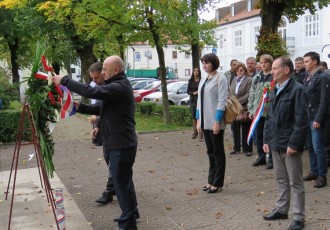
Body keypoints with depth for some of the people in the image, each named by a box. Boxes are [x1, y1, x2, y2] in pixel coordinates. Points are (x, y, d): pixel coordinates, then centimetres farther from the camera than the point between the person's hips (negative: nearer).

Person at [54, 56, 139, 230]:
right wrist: (81, 107, 1)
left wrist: (64, 80, -23)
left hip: (121, 144, -11)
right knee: (123, 179, 21)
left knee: (121, 181, -5)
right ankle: (131, 212, 37)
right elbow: (102, 108, 16)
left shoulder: (120, 86, -19)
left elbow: (92, 92, -30)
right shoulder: (116, 85, 16)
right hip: (118, 142, 11)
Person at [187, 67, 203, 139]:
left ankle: (201, 132, -2)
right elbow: (188, 91, 8)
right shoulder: (191, 81, 8)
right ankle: (195, 132, 13)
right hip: (193, 100, 3)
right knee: (194, 117, 6)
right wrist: (193, 93, -9)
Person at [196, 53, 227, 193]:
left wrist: (217, 121, -18)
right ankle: (211, 180, 22)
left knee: (218, 152, 3)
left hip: (215, 122, -7)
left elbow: (222, 101, -14)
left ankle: (217, 183, 11)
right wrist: (198, 120, 11)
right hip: (205, 122, 7)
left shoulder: (220, 79, -8)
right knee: (210, 152, 13)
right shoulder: (203, 79, 13)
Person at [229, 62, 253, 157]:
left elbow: (248, 94, -14)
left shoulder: (249, 80, -6)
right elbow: (230, 92, 16)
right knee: (235, 129, 12)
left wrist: (238, 101, -19)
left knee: (246, 130, 3)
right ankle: (236, 148, 23)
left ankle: (247, 149, 11)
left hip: (244, 109, -6)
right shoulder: (234, 80, 15)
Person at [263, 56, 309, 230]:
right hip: (276, 144, 7)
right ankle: (281, 209, 32)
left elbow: (302, 121, -16)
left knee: (295, 182, 4)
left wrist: (294, 144, -19)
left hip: (290, 145, -7)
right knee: (281, 180, 18)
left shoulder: (297, 90, -12)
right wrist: (266, 140, 11)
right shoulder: (274, 91, 12)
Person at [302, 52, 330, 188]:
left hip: (316, 119, -8)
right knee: (310, 146, 13)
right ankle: (314, 172, 23)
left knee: (318, 148, -5)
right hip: (306, 118, 8)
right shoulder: (307, 79, 15)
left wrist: (318, 119, -19)